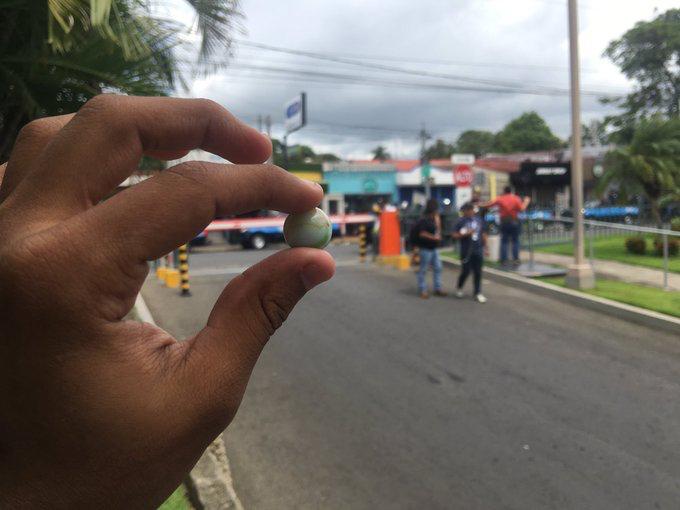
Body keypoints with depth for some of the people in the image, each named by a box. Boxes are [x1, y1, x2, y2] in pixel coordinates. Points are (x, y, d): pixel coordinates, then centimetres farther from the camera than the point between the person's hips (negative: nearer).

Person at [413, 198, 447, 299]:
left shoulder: (434, 219, 10)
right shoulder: (423, 220, -15)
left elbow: (438, 232, 11)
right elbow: (422, 234, -20)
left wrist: (438, 221, 0)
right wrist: (434, 237, -13)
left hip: (434, 248, 8)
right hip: (425, 249, -8)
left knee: (438, 268, 10)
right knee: (423, 270, 1)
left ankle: (438, 289, 19)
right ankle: (423, 290, 9)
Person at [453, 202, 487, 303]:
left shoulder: (479, 220, 7)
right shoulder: (461, 221, -5)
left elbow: (483, 234, 14)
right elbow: (455, 235, -6)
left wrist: (485, 246, 13)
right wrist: (466, 234, -19)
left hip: (478, 251, 4)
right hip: (466, 252, -4)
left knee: (478, 272, 6)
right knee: (465, 271, 0)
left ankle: (478, 293, 15)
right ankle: (459, 288, 25)